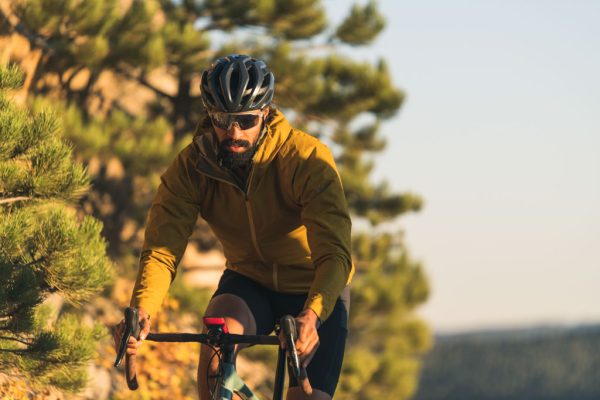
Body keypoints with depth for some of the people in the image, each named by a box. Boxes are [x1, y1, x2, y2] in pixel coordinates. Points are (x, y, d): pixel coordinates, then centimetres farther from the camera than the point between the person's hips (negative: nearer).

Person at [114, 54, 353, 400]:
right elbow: (163, 248, -25)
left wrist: (312, 315, -55)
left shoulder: (307, 159, -27)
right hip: (250, 284, 2)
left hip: (316, 295, -1)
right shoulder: (193, 166, -18)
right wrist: (141, 312, -45)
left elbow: (334, 254, -35)